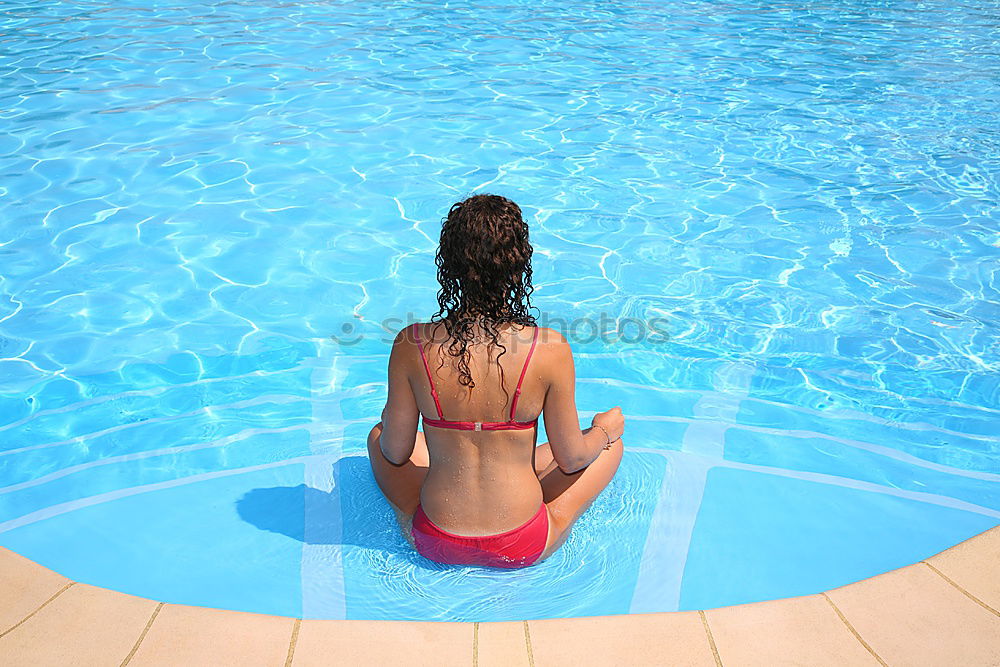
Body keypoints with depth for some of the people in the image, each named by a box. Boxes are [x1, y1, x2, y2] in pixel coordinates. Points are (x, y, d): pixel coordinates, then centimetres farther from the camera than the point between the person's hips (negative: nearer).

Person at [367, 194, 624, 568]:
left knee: (378, 437, 30)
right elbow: (571, 459, -8)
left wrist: (388, 422, 19)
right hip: (523, 549, -1)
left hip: (434, 544, 2)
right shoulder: (549, 349, -20)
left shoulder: (411, 345, -17)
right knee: (611, 445, 24)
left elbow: (395, 453, -4)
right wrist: (605, 429, 14)